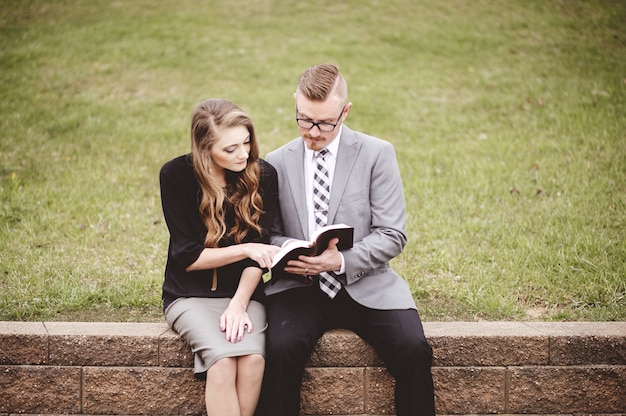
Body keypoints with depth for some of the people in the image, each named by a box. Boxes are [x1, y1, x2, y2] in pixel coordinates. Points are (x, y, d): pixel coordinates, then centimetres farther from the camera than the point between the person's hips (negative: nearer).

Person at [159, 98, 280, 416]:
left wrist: (239, 303, -17)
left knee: (253, 357, -29)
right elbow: (187, 256, -8)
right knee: (223, 358, -31)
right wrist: (245, 249, -19)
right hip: (190, 294, -2)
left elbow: (258, 250, -4)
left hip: (243, 292, 2)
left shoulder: (263, 176, -3)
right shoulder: (176, 175, -8)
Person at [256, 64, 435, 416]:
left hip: (365, 285, 0)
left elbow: (392, 235, -2)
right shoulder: (277, 163, 9)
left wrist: (342, 261, -18)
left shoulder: (377, 154, 2)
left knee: (413, 350, -25)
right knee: (281, 348, -30)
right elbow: (269, 234, 13)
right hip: (300, 285, 1)